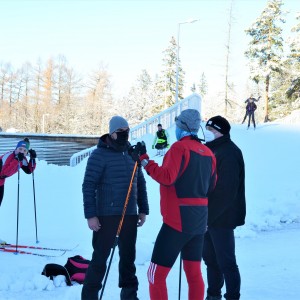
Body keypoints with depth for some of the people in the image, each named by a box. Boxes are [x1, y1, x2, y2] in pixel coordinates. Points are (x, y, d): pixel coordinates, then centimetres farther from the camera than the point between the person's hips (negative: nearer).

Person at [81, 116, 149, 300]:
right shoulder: (100, 155, -8)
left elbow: (140, 183, 16)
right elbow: (88, 186, -10)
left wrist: (143, 209, 13)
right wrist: (90, 214, -15)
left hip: (130, 215, 6)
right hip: (107, 215, -5)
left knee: (128, 257, 13)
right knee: (100, 257, -1)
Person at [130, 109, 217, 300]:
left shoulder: (180, 147, -11)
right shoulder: (208, 152, 10)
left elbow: (167, 178, -21)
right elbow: (211, 186, 15)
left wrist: (145, 160, -15)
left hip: (177, 220, -7)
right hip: (200, 221, 8)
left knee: (156, 274, -3)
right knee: (194, 273, 16)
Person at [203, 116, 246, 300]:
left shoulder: (229, 153, -17)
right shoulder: (213, 150, 13)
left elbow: (226, 191, -23)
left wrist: (209, 214, -22)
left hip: (221, 217, -10)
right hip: (210, 216, 10)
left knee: (226, 261, -3)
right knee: (210, 257, 17)